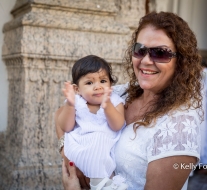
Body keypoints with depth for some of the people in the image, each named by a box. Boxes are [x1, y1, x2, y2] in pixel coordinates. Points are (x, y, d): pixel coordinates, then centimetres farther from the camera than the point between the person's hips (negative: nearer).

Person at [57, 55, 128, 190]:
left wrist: (107, 106, -28)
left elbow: (117, 126, -12)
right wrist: (69, 105, -19)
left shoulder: (115, 101, 4)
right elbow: (66, 128, -4)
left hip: (106, 146, 0)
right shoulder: (76, 102, 5)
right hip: (79, 148, 0)